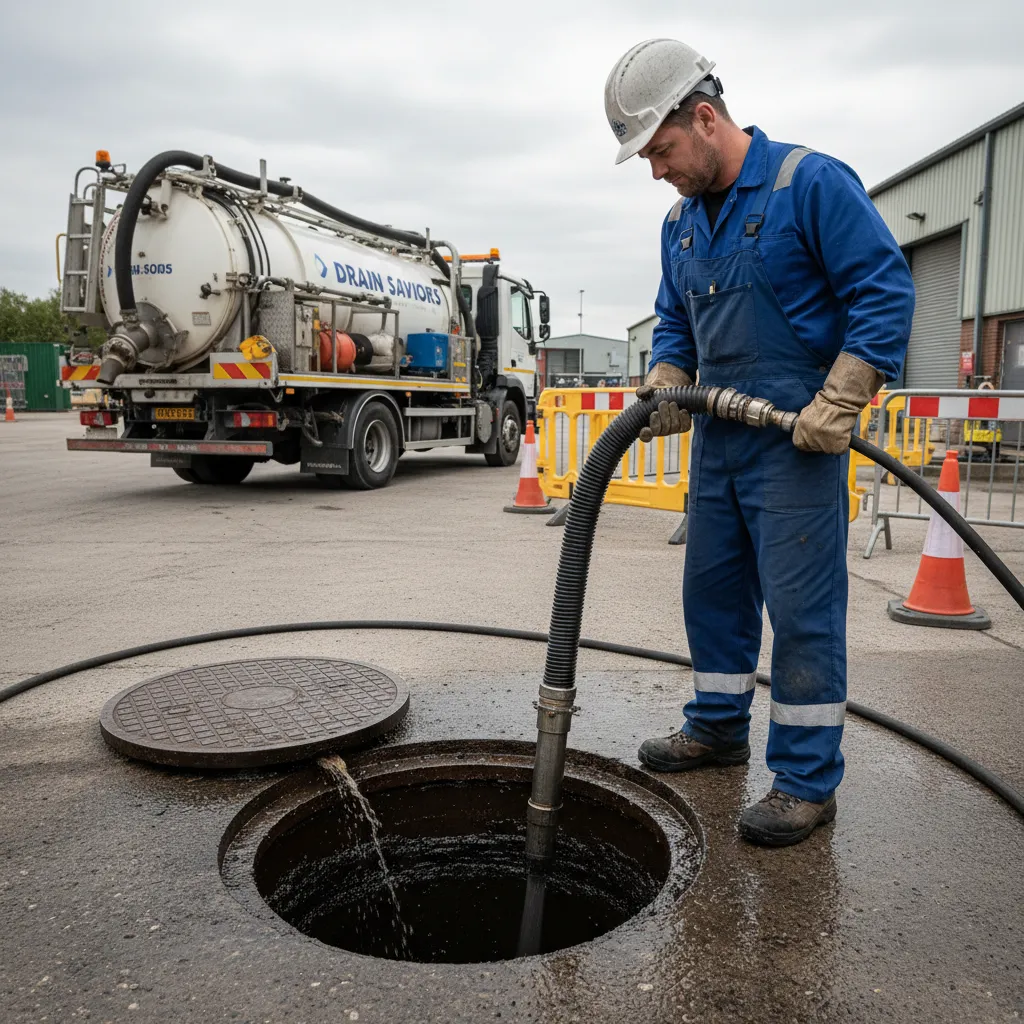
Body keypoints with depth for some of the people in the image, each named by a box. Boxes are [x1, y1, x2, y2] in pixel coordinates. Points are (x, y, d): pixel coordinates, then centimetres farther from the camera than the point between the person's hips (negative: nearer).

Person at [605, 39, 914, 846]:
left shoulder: (811, 183, -9)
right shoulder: (681, 222, 13)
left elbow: (886, 290, -13)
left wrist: (838, 403, -19)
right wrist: (666, 384, 1)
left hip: (796, 440, -8)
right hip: (718, 438, 8)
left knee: (803, 606, -5)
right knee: (713, 588, 14)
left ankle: (808, 779, 7)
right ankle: (719, 727, 31)